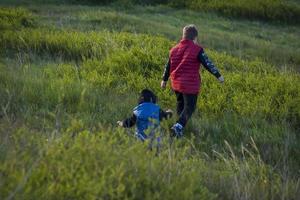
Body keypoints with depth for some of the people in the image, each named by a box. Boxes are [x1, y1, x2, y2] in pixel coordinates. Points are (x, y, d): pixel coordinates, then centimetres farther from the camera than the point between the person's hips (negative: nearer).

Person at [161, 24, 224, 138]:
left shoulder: (174, 49, 7)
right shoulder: (197, 49, -11)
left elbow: (168, 66, 14)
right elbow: (208, 64, -11)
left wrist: (164, 80, 26)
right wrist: (218, 76, -2)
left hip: (176, 84, 6)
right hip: (190, 85, -6)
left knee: (180, 105, 22)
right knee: (189, 107, -2)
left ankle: (180, 126, 26)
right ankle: (179, 126, -22)